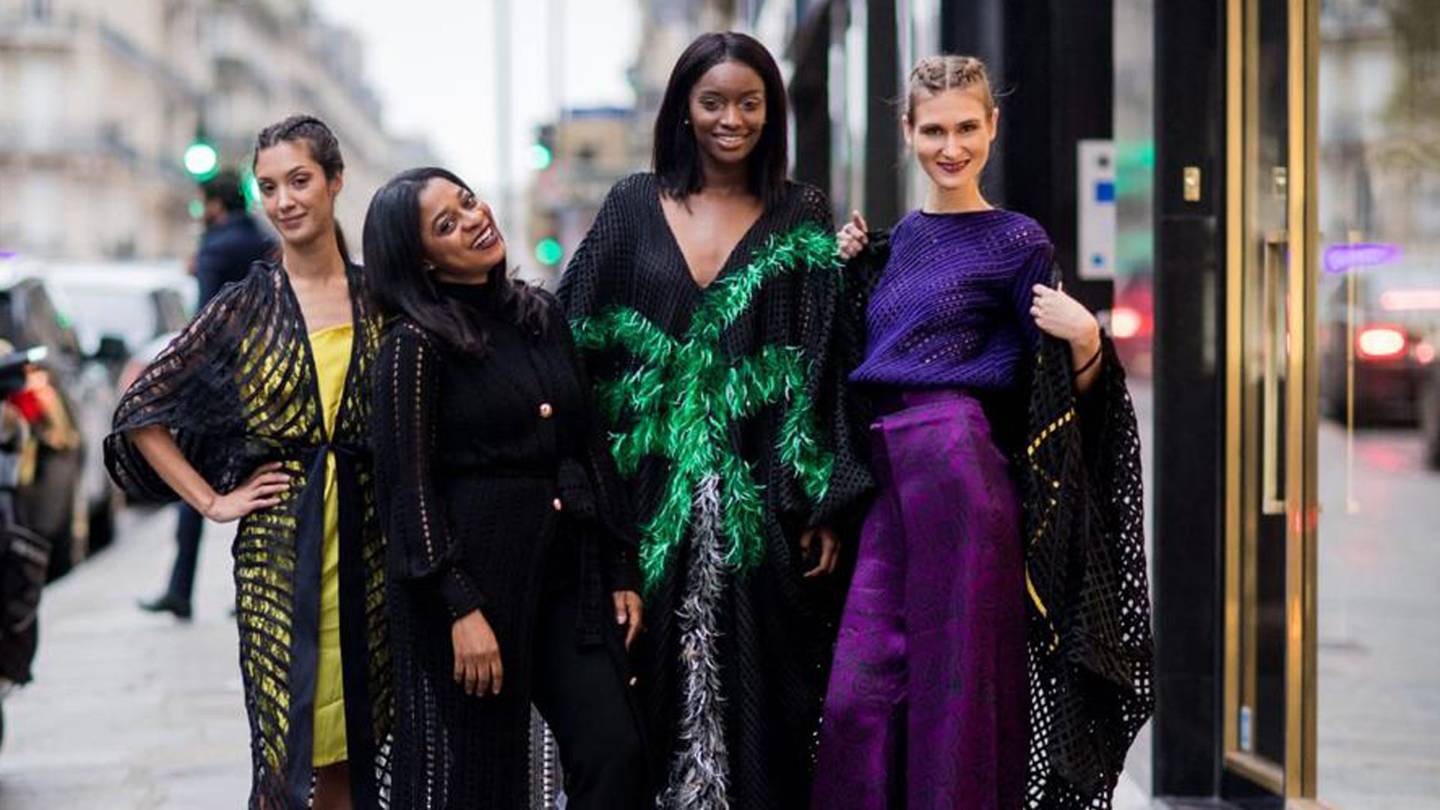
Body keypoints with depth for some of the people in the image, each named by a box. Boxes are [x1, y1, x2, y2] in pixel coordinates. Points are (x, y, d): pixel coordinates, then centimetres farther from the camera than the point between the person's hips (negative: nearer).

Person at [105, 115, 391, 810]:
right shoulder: (247, 305, 0)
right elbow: (140, 411, 2)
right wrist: (213, 502, -3)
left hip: (368, 542, 2)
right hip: (277, 547, -2)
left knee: (351, 749, 8)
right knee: (285, 750, -4)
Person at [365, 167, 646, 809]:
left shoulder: (542, 317, 10)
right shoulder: (415, 343, -7)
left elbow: (593, 449, 12)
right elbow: (409, 487, -11)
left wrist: (622, 573, 9)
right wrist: (461, 607, -17)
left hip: (567, 570, 5)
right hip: (473, 570, -5)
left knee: (616, 755, -3)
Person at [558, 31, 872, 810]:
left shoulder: (802, 220, 5)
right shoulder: (634, 206, 7)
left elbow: (830, 364, 0)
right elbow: (575, 344, 6)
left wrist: (826, 506, -7)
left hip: (760, 496, -1)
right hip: (652, 494, 1)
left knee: (759, 689, 1)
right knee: (655, 683, 4)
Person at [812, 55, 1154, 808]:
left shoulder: (1017, 241, 0)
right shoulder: (900, 237, 18)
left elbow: (1062, 397, -1)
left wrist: (1086, 341, -21)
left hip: (960, 471, -5)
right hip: (887, 478, 6)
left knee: (954, 683, -2)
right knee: (859, 695, -2)